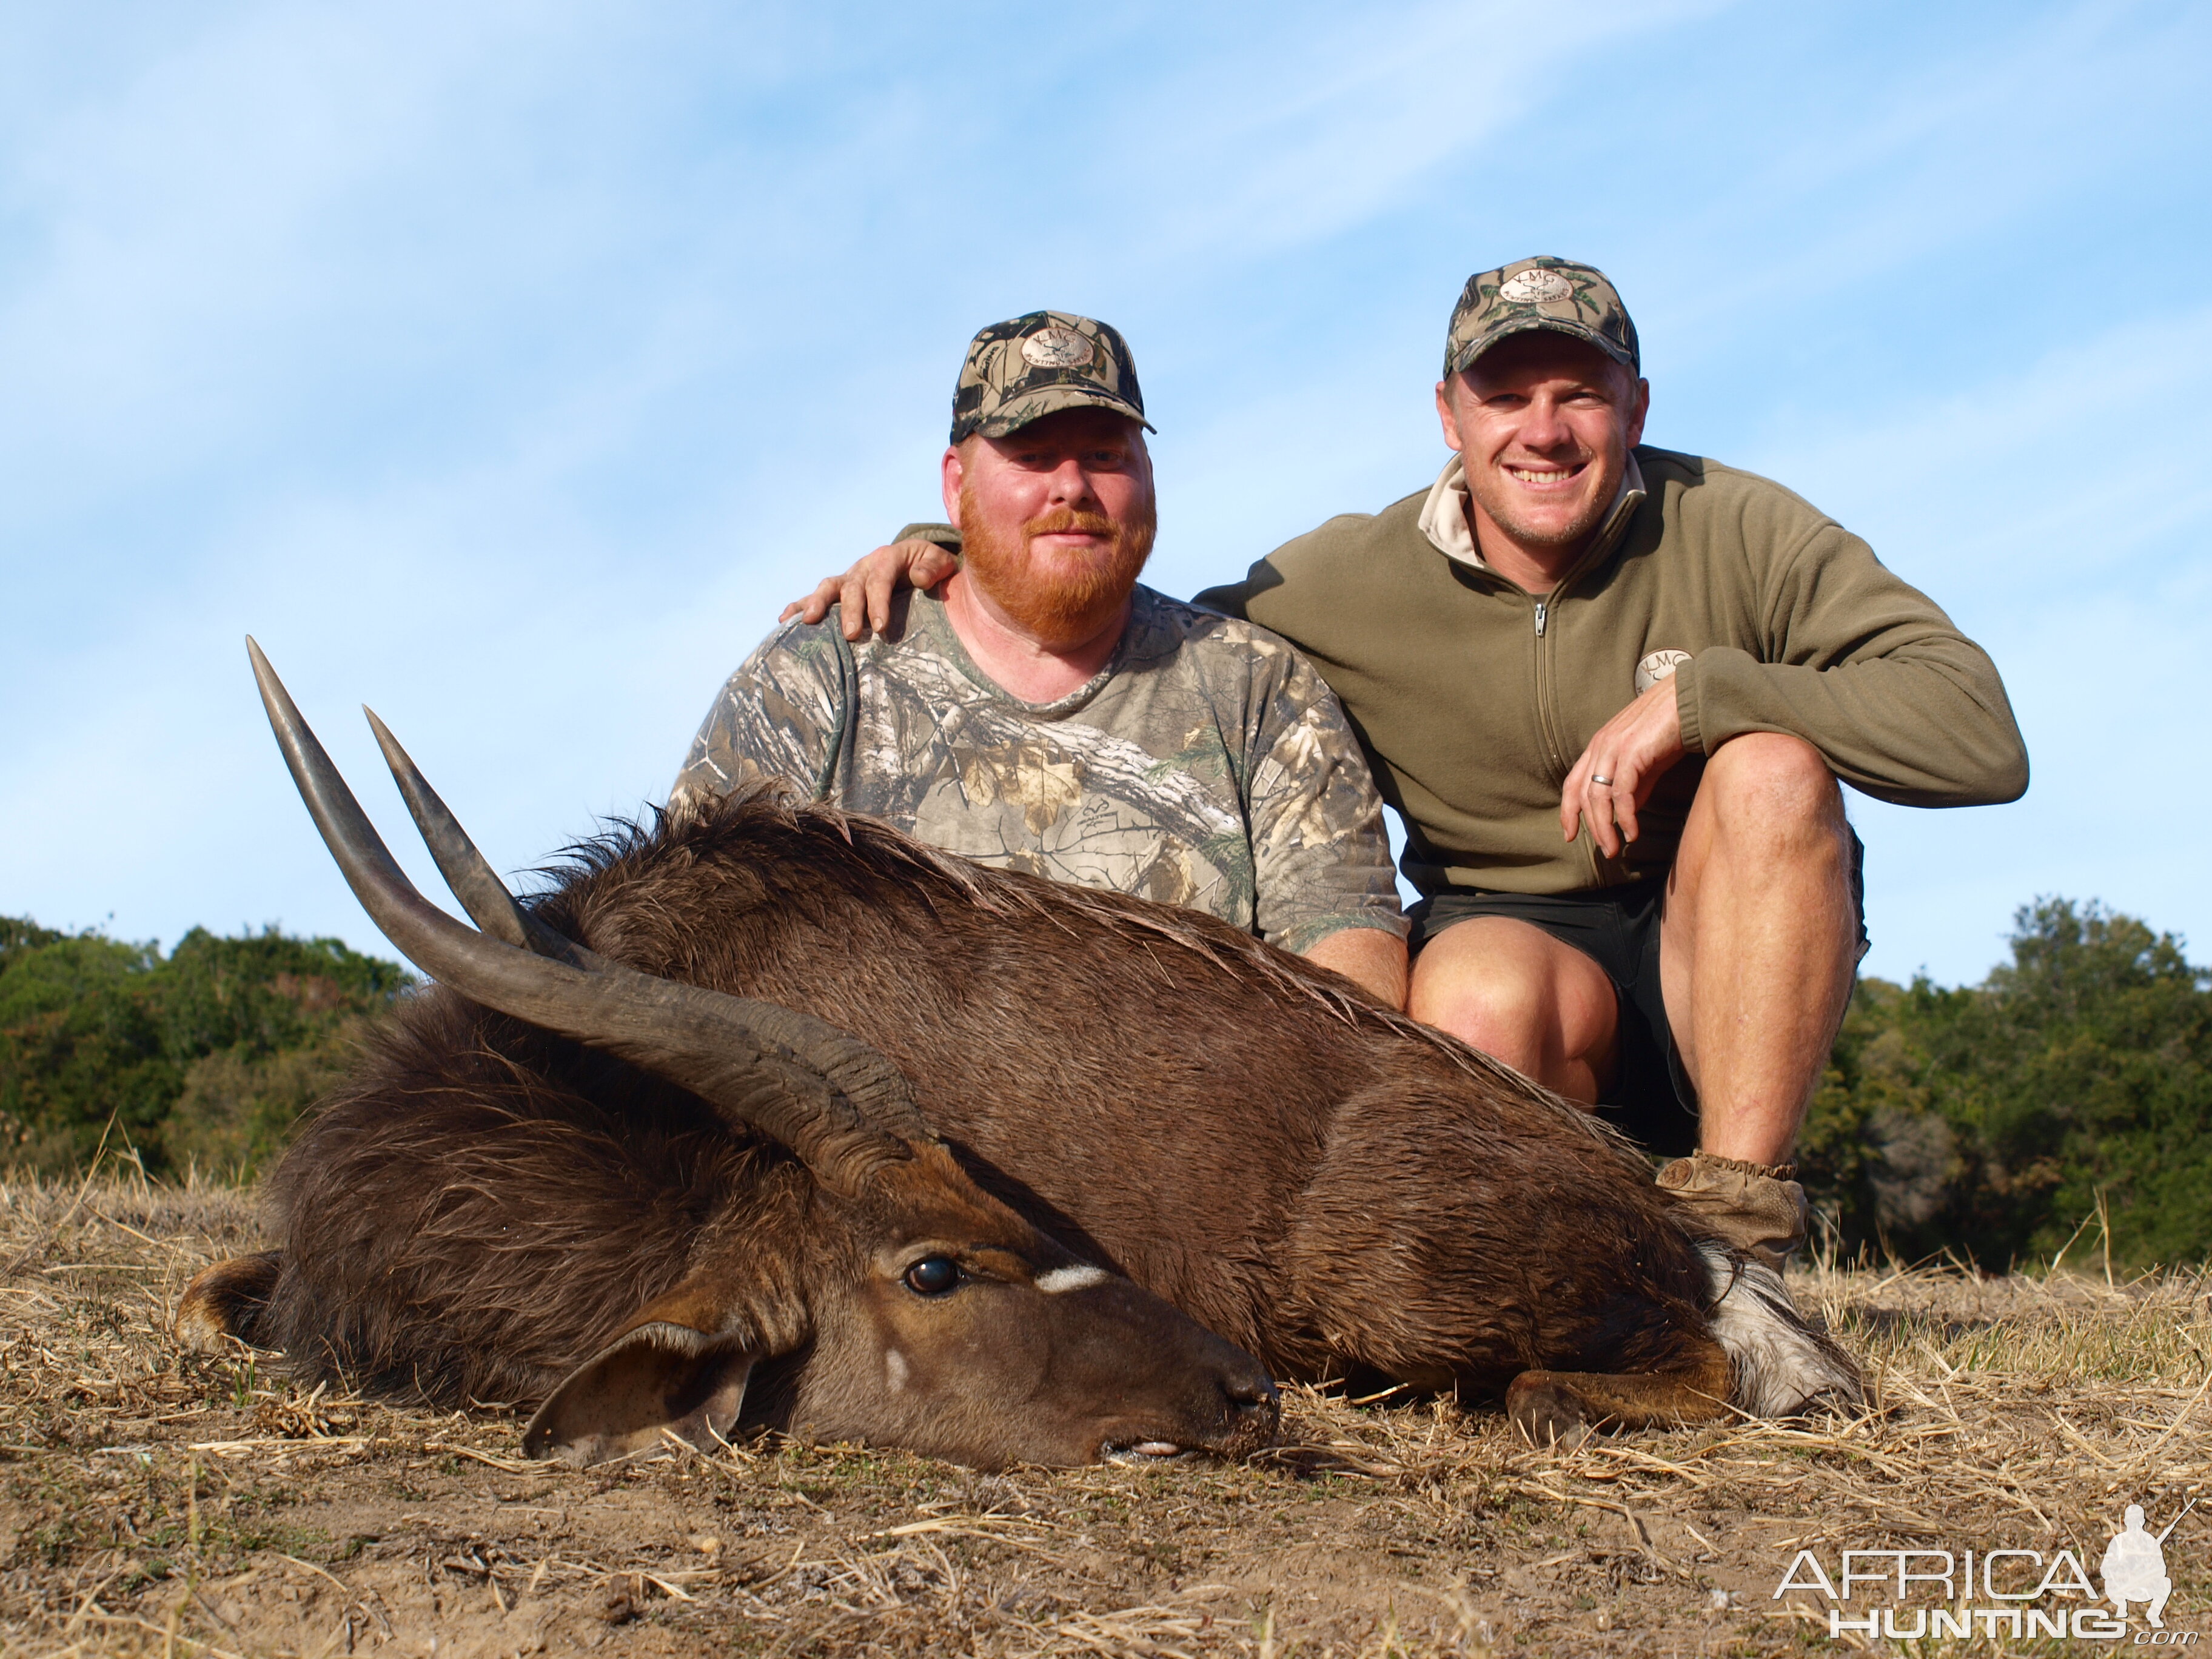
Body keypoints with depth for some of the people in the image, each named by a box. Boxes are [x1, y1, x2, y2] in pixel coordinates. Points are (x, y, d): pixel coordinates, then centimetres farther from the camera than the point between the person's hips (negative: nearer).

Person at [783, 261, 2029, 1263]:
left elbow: (1982, 736, -18)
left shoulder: (1738, 534, -10)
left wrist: (1695, 688, -28)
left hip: (1732, 966, 1)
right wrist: (952, 551, -11)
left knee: (1769, 767, -29)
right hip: (1516, 947, -1)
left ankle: (1739, 1225, -25)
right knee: (1479, 986, -37)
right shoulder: (1353, 581, -6)